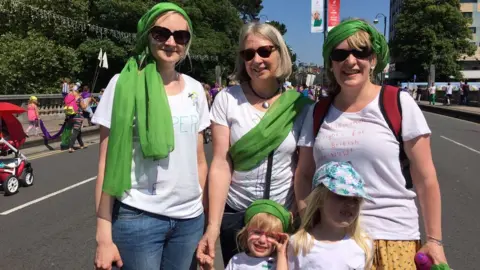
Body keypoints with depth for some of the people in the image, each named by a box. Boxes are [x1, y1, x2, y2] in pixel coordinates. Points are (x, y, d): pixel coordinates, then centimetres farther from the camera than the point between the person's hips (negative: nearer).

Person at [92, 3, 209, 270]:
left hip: (190, 218, 4)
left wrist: (203, 210, 11)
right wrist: (104, 236, -9)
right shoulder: (124, 84, -7)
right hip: (138, 218, -3)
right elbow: (108, 164, -7)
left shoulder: (195, 89, 4)